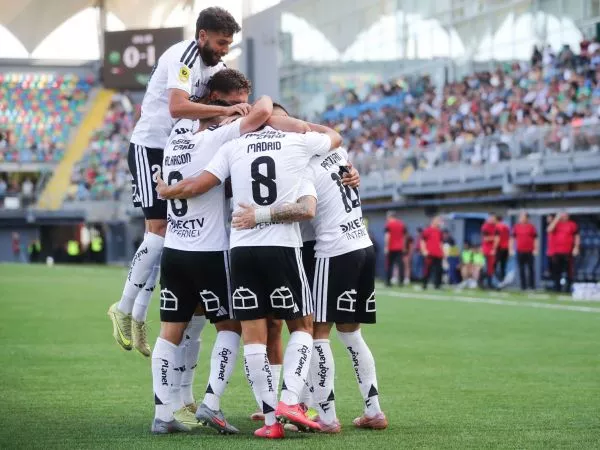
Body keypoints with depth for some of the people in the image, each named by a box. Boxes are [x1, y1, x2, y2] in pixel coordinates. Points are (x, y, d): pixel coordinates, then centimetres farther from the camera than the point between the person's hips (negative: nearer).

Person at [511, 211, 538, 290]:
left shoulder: (531, 227, 3)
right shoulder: (516, 227, 8)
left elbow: (535, 239, 4)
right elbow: (512, 238, 12)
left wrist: (535, 249, -3)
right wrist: (511, 249, 4)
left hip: (530, 251, -2)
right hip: (520, 251, 2)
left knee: (531, 268, 0)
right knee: (521, 269, 3)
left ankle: (532, 285, 6)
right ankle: (523, 285, 8)